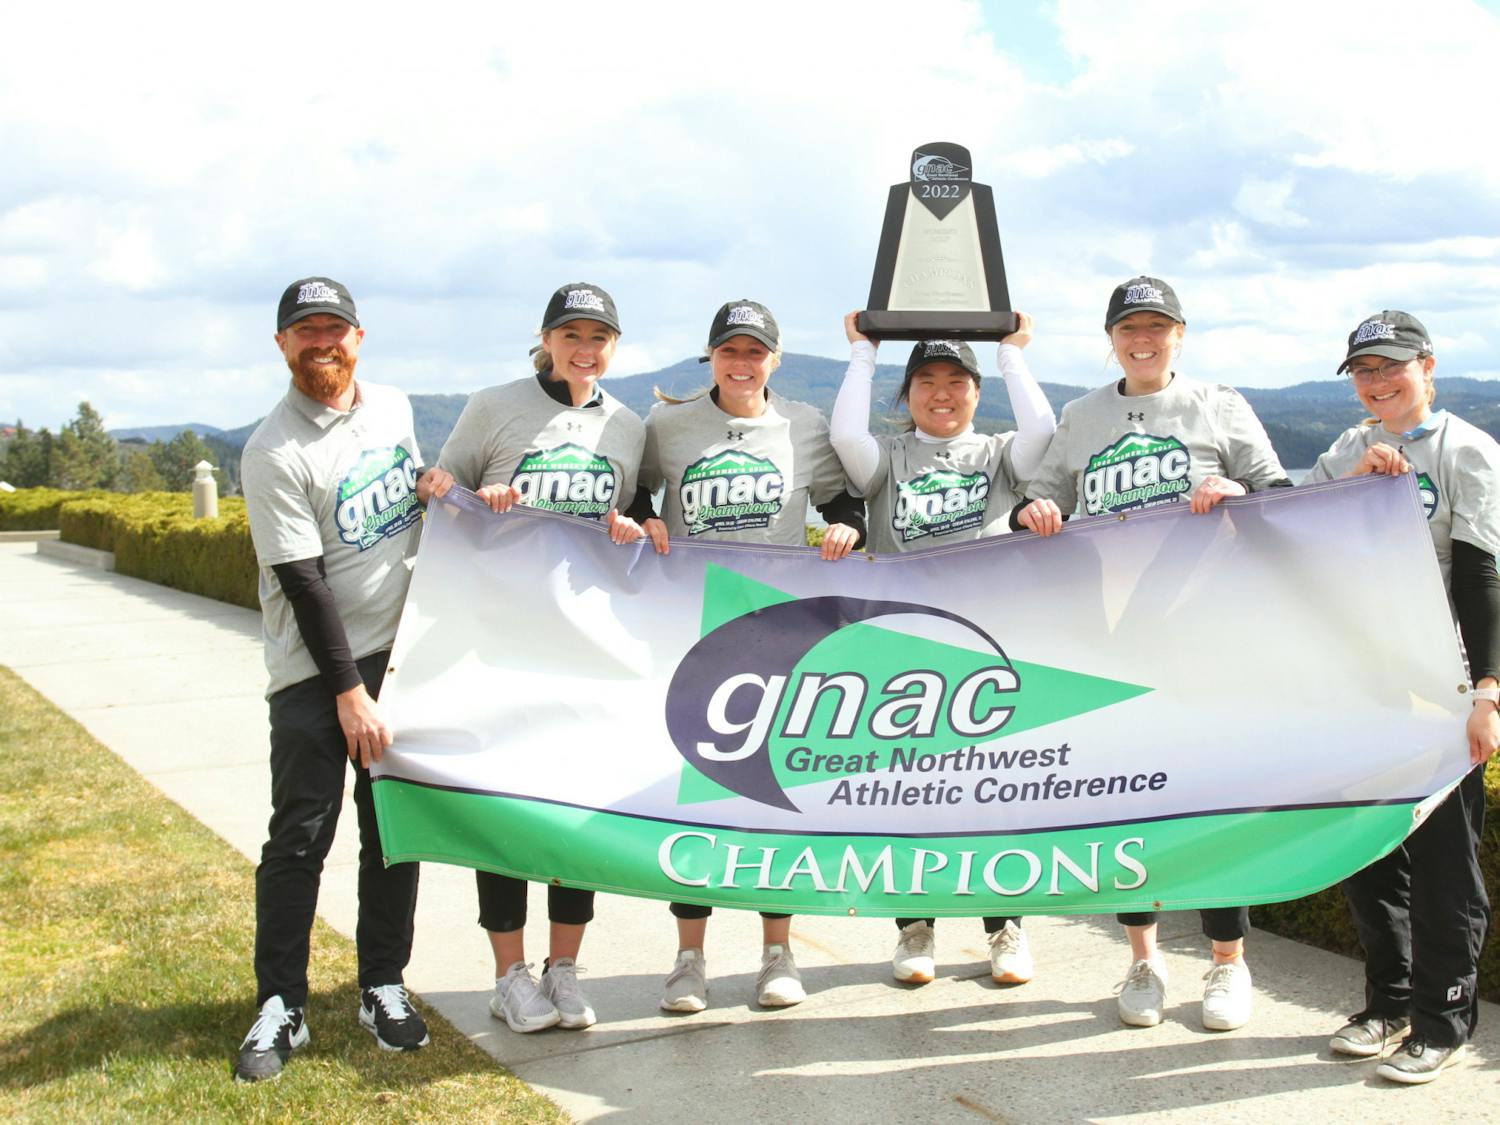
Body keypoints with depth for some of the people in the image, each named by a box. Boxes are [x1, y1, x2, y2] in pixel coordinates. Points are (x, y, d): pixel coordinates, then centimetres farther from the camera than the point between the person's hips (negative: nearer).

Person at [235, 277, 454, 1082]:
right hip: (315, 668, -5)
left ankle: (383, 988, 20)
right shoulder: (275, 452, -14)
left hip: (402, 651, 5)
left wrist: (435, 483, -1)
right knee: (301, 833, -4)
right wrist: (348, 690, -16)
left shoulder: (393, 406, 6)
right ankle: (280, 1007, 7)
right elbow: (302, 581, -16)